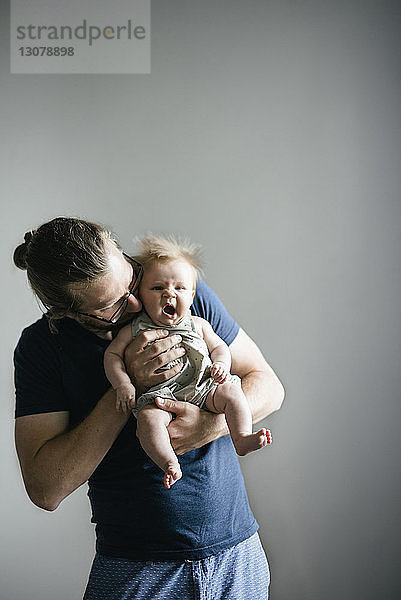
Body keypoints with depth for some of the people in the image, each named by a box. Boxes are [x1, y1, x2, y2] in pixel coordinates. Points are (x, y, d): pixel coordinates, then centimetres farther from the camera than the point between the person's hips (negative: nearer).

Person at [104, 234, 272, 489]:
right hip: (158, 396, -3)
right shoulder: (134, 331, 5)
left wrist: (221, 364, -4)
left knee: (230, 392, -19)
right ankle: (169, 463, -32)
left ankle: (242, 438, -17)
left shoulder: (198, 325, 12)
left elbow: (219, 346, 19)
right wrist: (123, 384, -8)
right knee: (148, 418, -32)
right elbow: (113, 354, 8)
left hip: (200, 388, 3)